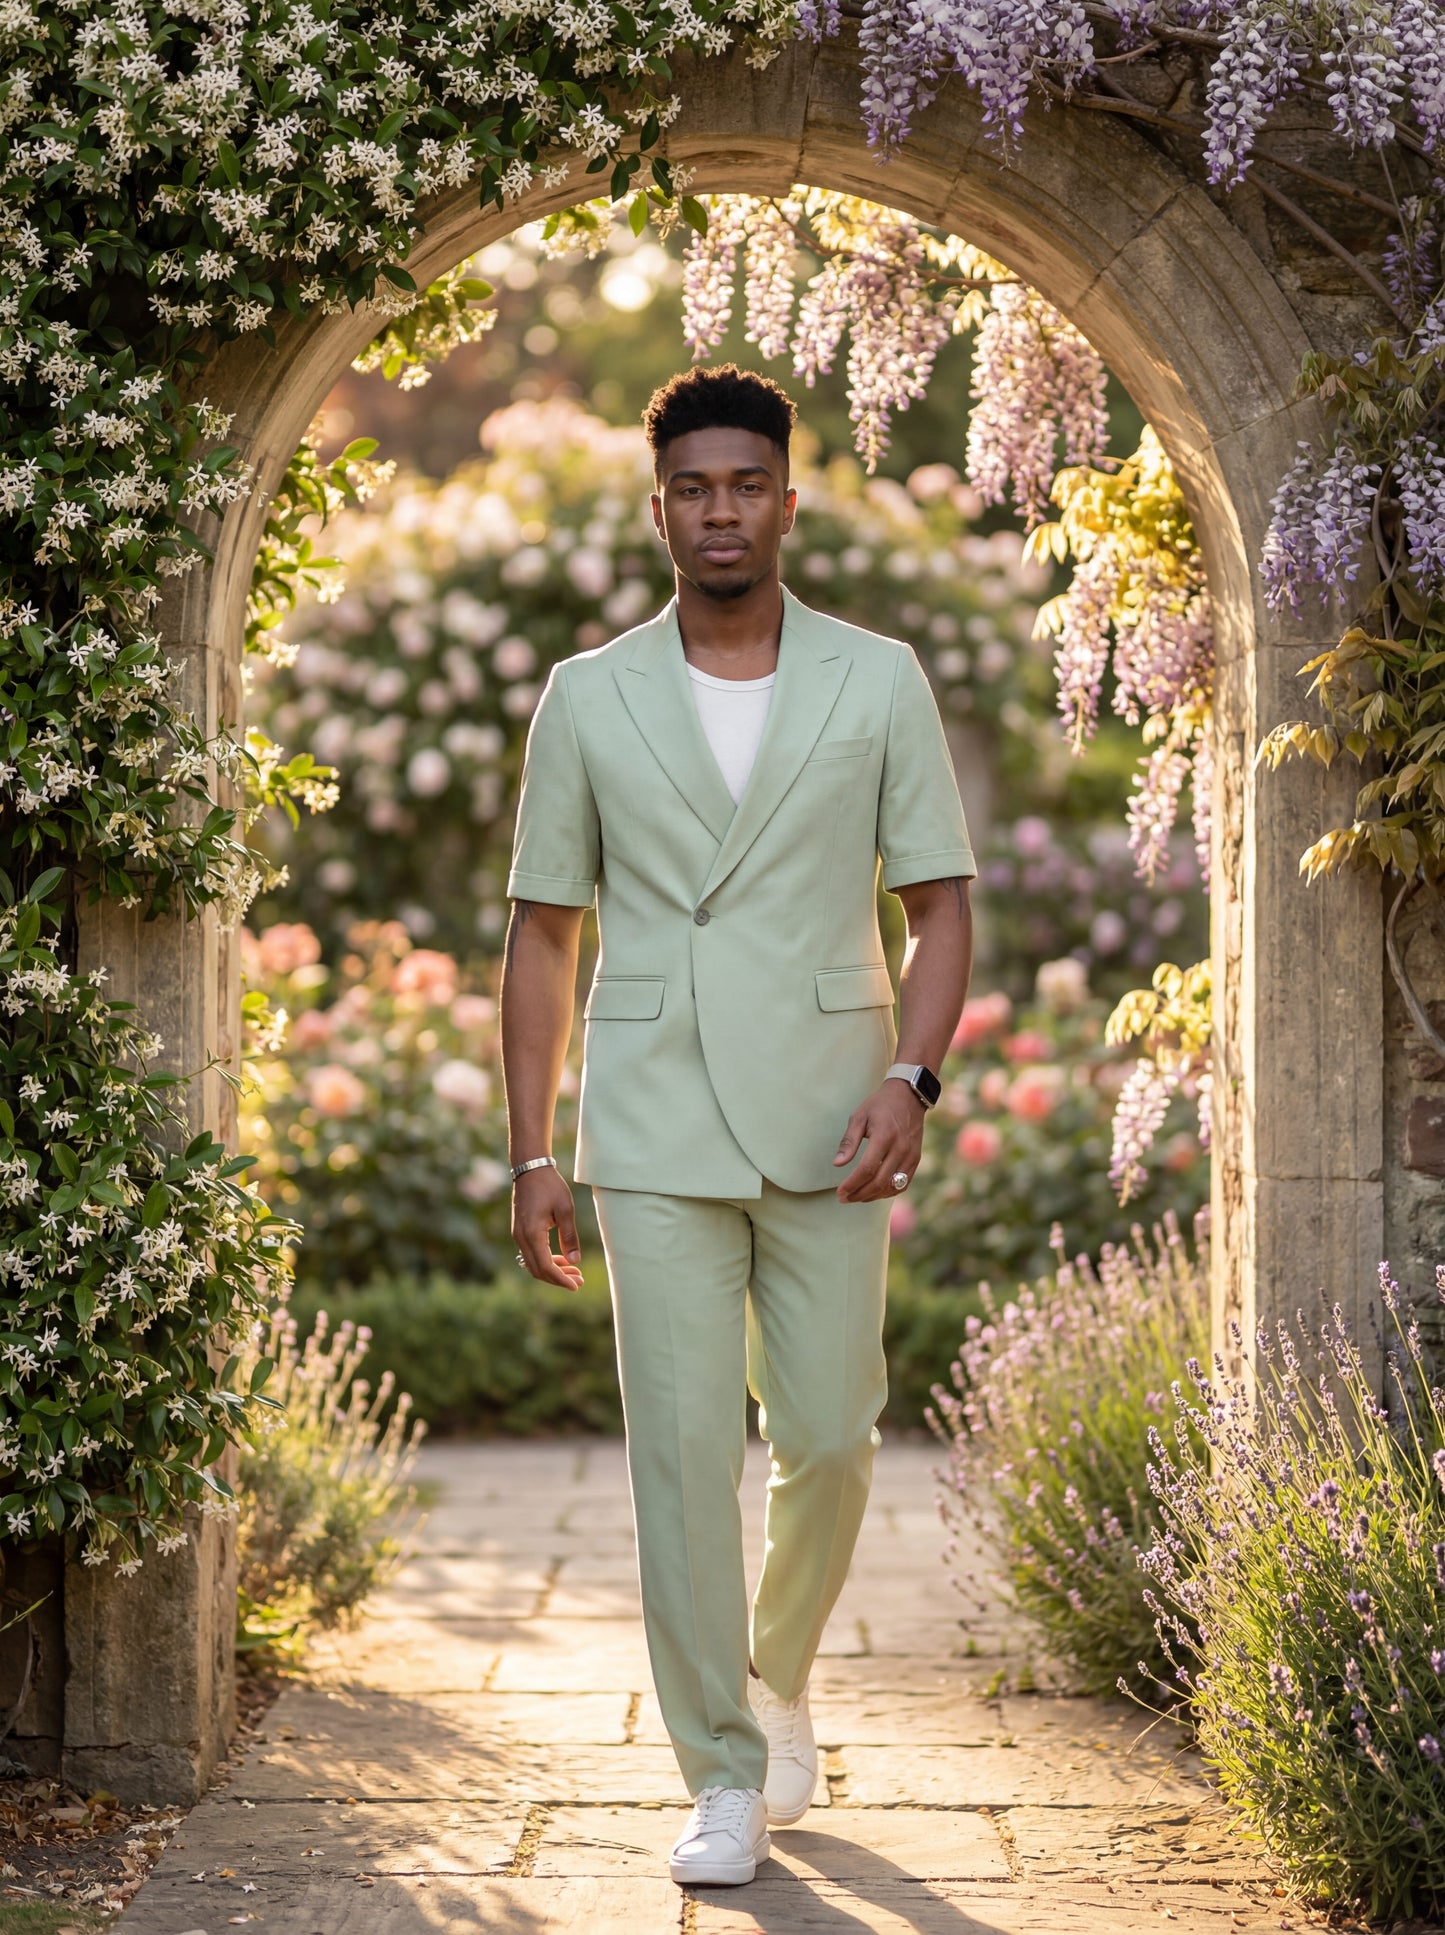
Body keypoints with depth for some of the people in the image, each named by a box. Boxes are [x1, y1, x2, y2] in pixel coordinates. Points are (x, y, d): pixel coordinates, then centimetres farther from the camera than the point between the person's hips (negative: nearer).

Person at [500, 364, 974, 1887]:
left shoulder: (880, 683, 5)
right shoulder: (588, 699, 6)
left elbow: (940, 906, 5)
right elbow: (541, 934, 8)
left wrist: (909, 1079, -11)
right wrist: (531, 1156, 3)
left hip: (825, 1128, 0)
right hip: (654, 1133, 0)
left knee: (827, 1436, 2)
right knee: (682, 1448, -4)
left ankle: (776, 1676, 31)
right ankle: (724, 1776, 6)